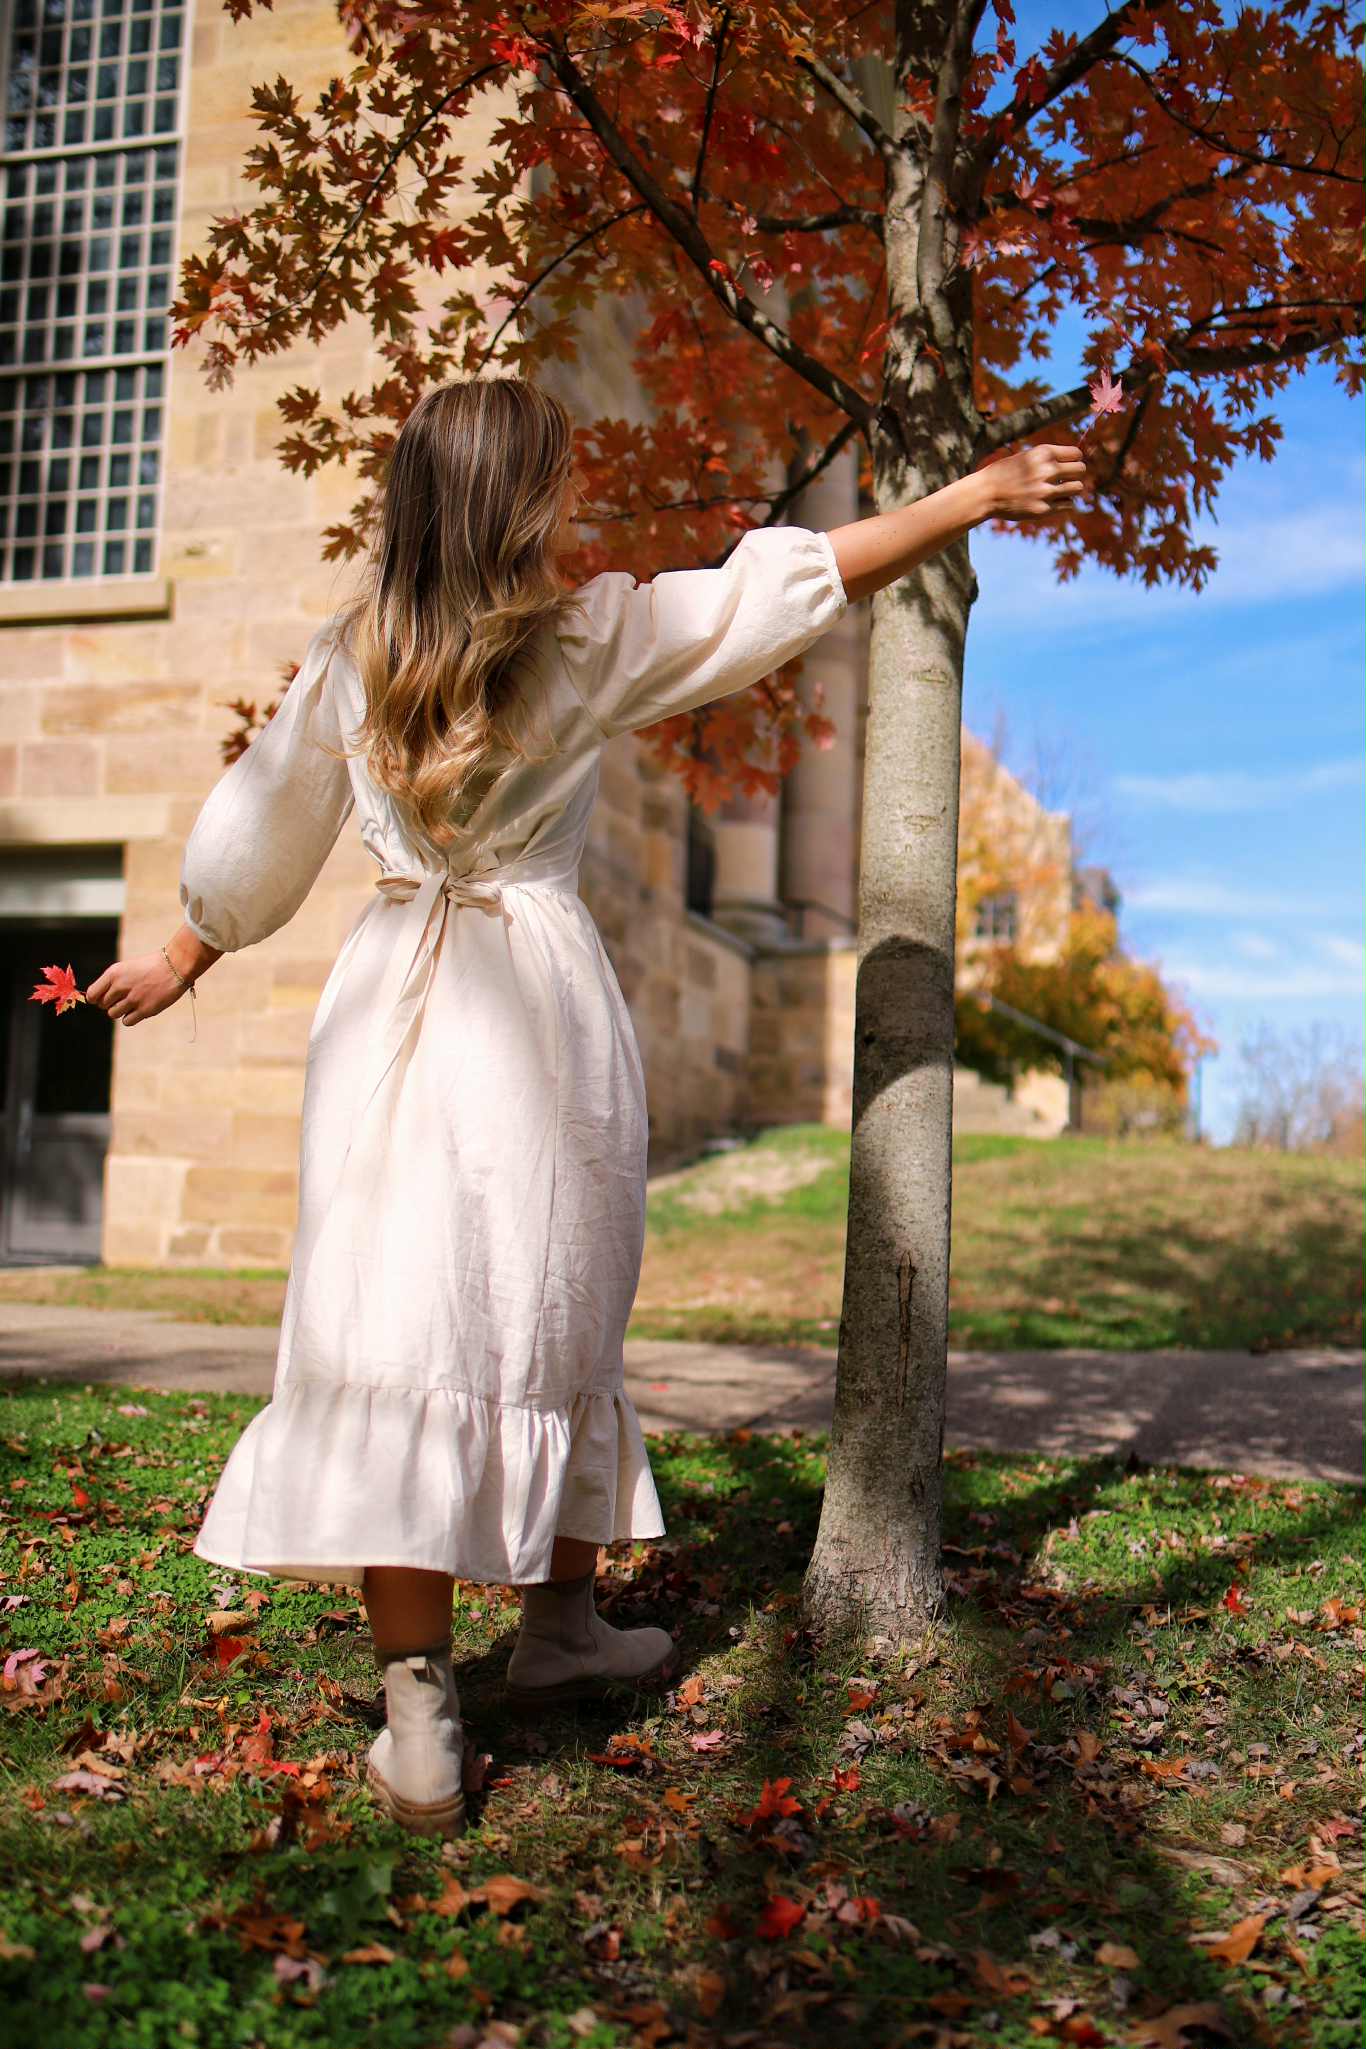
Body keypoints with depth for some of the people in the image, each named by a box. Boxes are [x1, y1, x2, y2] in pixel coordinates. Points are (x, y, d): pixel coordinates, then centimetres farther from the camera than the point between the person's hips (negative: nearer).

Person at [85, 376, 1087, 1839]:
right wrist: (982, 493, 7)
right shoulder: (595, 636, -4)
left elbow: (254, 841, 14)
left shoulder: (348, 658, 5)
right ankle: (559, 1625, 32)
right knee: (552, 1324, 14)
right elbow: (797, 581, -1)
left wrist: (179, 958, 31)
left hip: (388, 1004, 2)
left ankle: (417, 1716, -8)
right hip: (544, 1005, -1)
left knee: (395, 1334, -3)